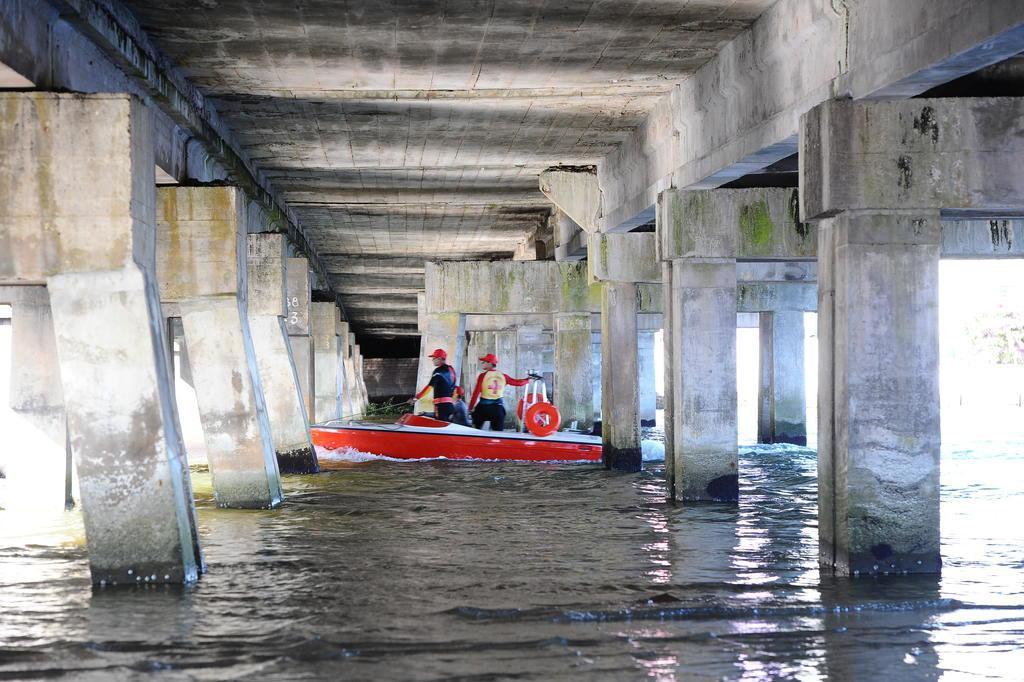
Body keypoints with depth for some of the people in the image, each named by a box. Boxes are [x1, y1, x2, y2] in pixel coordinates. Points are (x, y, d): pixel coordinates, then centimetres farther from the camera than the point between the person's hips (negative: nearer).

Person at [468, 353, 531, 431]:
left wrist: (471, 407, -5)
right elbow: (518, 383, 10)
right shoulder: (503, 376, 4)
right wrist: (528, 380, 29)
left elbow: (476, 393, -10)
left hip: (484, 405, -3)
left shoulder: (483, 375, -8)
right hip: (498, 407, 3)